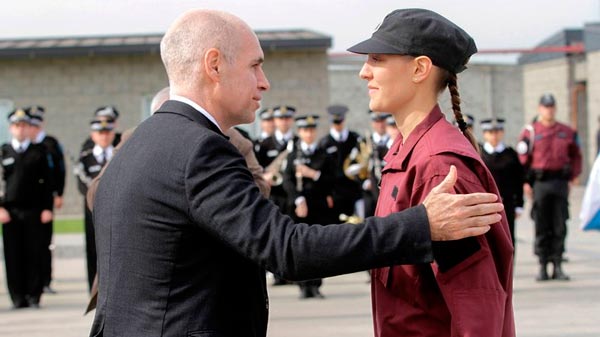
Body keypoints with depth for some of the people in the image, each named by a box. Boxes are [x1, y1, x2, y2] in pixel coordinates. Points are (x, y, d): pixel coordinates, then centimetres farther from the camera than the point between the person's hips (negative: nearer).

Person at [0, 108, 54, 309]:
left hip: (33, 211, 0)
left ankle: (34, 296, 5)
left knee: (34, 254, -1)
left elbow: (47, 182, 7)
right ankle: (18, 297, 5)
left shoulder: (39, 151, 8)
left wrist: (47, 208, -1)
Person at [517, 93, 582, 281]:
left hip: (560, 183, 2)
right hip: (539, 183, -2)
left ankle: (558, 267, 6)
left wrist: (572, 177, 6)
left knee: (559, 227, 1)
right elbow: (522, 159, -2)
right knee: (541, 227, 1)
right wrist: (526, 182, -9)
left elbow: (575, 155, 17)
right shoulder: (530, 132, 1)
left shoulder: (567, 132, 9)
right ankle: (543, 268, 6)